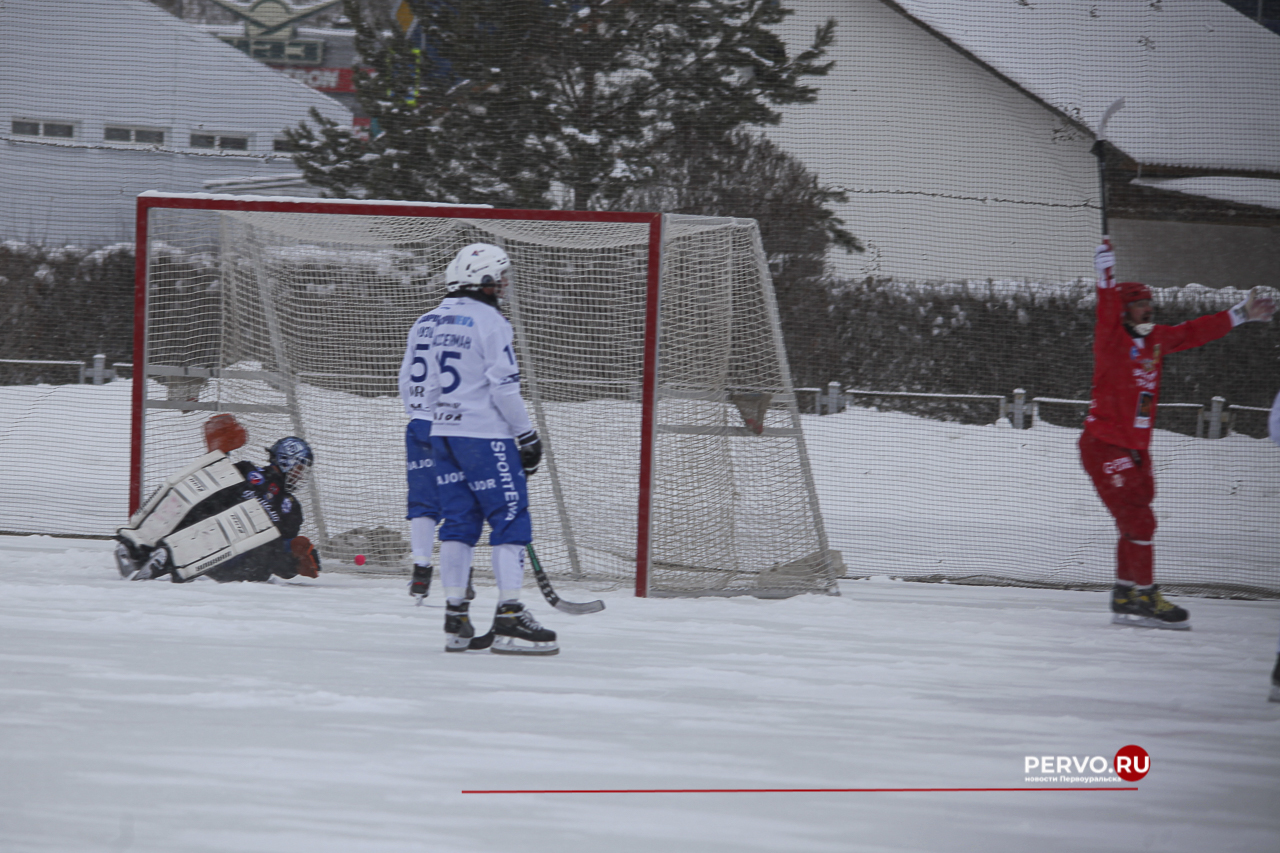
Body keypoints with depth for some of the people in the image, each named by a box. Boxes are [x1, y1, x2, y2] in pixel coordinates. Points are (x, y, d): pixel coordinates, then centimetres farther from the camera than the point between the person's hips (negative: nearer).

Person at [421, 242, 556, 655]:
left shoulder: (433, 321, 12)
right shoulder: (489, 321, -12)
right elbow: (503, 387, -15)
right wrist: (527, 436, -8)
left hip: (444, 434, 8)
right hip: (484, 435, -8)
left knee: (459, 522, 11)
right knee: (510, 519, -5)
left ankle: (455, 620, 8)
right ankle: (509, 619, -12)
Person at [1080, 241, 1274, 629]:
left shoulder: (1155, 340, 11)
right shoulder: (1111, 340, -10)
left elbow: (1196, 332, 20)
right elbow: (1108, 307, -27)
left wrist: (1242, 315, 22)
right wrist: (1106, 273, -43)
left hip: (1135, 449, 8)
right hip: (1104, 446, -8)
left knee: (1135, 525, 12)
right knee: (1138, 521, -12)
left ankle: (1125, 600, 20)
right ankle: (1145, 597, -7)